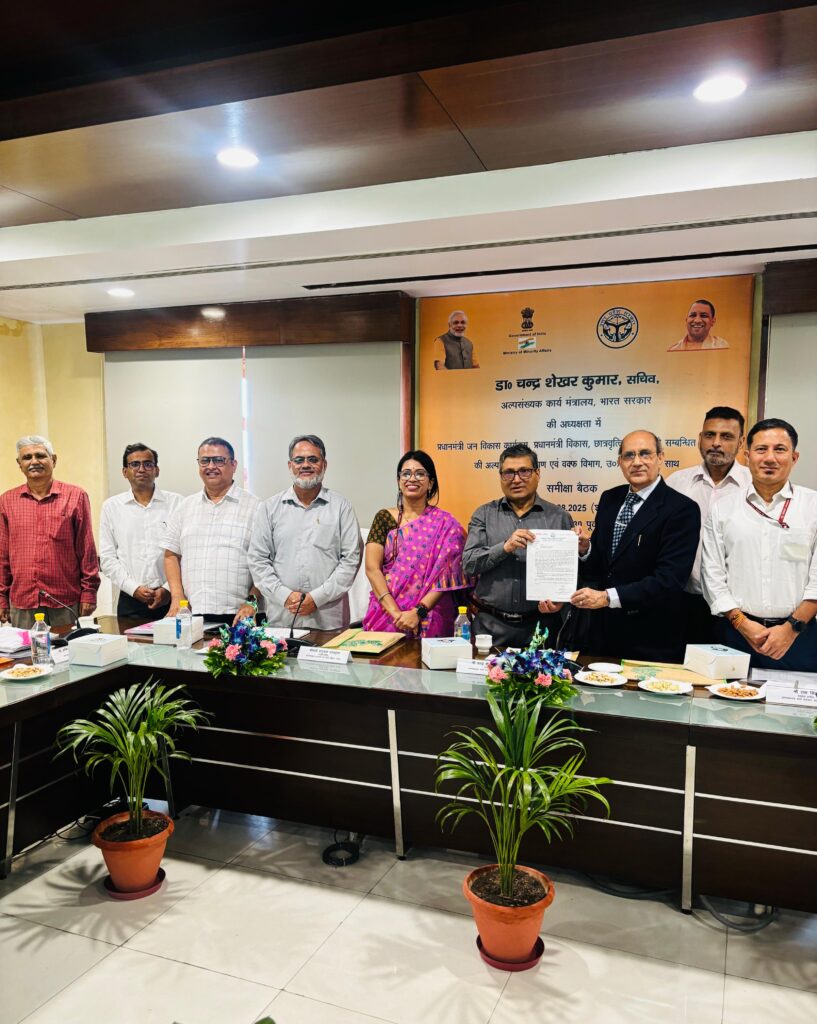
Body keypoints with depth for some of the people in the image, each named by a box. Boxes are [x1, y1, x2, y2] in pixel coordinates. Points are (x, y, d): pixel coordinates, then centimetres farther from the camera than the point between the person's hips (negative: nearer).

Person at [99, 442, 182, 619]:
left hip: (171, 598, -1)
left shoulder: (176, 503, 3)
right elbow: (107, 558, 6)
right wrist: (134, 588, -6)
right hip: (130, 601, 1)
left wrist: (169, 589, -9)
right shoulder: (111, 507, 8)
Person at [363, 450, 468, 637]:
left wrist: (418, 612, -16)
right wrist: (395, 612, -14)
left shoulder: (445, 524, 1)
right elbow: (372, 568, -3)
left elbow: (445, 575, -6)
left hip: (430, 620, -1)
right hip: (386, 613, 1)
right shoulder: (384, 518, 5)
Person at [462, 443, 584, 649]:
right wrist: (505, 548, -18)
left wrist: (560, 599, -15)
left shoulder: (559, 517, 4)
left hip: (539, 624, 0)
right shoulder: (484, 514, 5)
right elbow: (468, 564, -4)